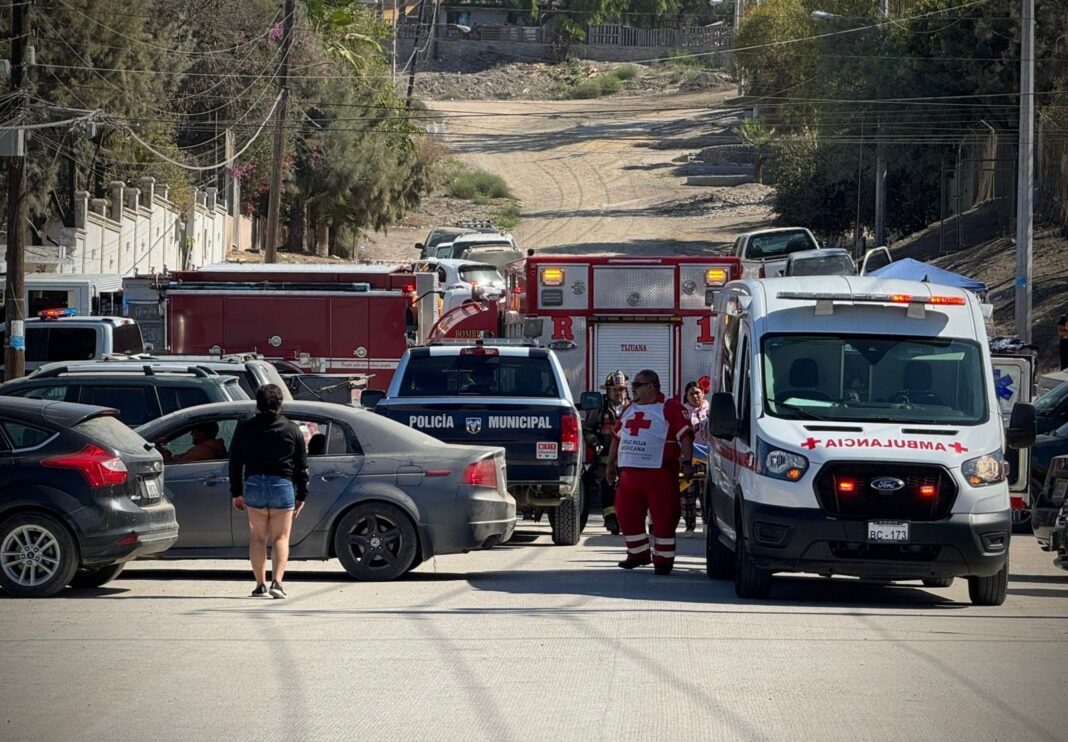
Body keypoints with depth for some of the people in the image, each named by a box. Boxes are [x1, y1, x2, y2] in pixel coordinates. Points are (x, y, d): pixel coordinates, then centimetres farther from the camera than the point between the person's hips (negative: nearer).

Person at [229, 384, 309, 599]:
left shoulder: (244, 428, 2)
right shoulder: (292, 430, 0)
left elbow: (235, 462, 6)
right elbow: (302, 466, 3)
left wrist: (236, 492, 13)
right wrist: (301, 496, 11)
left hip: (253, 485, 1)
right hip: (283, 485, -1)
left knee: (257, 537, 10)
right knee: (281, 538, 4)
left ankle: (261, 584, 8)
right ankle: (277, 582, -12)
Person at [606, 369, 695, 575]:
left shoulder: (671, 408, -4)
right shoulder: (629, 410, 19)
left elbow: (685, 435, -10)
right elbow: (617, 437, 27)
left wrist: (687, 462, -19)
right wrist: (611, 464, 26)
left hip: (659, 472, -7)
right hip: (629, 472, 7)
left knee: (663, 517, -5)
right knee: (626, 515, 8)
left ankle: (663, 559, 2)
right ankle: (638, 553, 23)